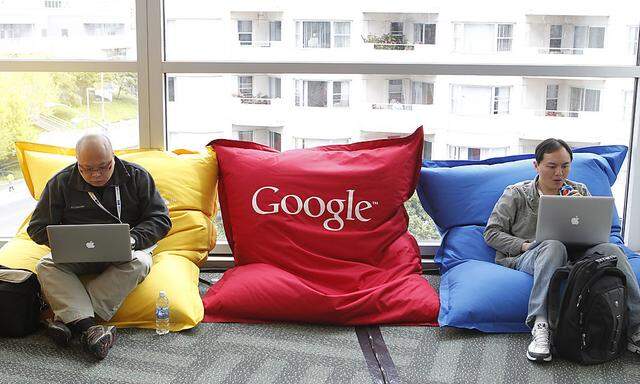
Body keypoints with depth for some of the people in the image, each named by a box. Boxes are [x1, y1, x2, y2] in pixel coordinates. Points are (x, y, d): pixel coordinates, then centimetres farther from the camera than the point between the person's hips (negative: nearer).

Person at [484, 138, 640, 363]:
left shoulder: (579, 191, 19)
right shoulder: (516, 194, 9)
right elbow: (491, 233, 4)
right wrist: (525, 245, -9)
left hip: (568, 259, 3)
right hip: (523, 260, -3)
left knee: (610, 249, -26)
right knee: (553, 246, -38)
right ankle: (540, 326, -48)